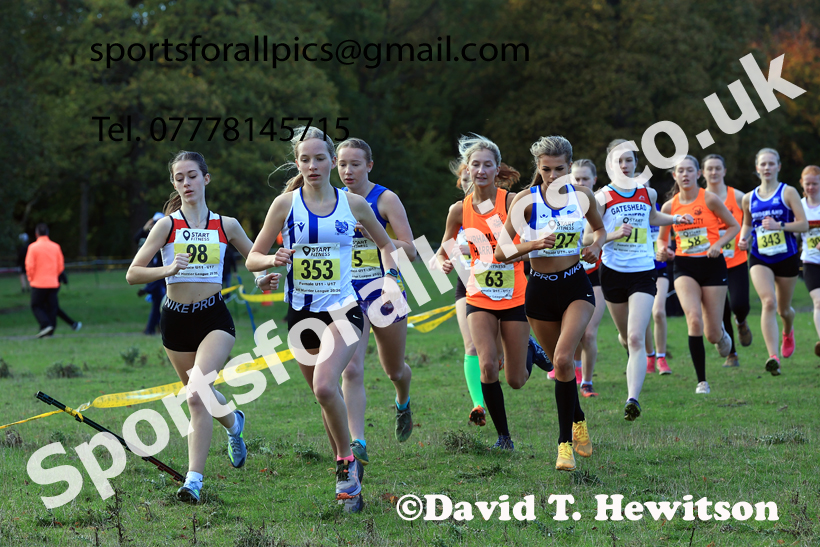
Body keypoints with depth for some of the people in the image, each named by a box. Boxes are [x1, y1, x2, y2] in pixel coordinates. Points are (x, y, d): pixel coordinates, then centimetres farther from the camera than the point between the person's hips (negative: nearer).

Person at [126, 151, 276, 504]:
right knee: (199, 398, 16)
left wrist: (266, 276, -5)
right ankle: (233, 422, 51)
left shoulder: (226, 225, 3)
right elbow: (132, 274, -6)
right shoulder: (167, 225, -2)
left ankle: (194, 479, -20)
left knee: (197, 394, -21)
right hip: (176, 320, 2)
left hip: (214, 319, -2)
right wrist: (168, 269, -23)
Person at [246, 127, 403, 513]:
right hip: (301, 314, 2)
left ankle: (346, 461, -7)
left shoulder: (353, 204, 1)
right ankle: (349, 479, 29)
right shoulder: (286, 204, 0)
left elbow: (386, 243, 18)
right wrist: (274, 260, -19)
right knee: (324, 395, 11)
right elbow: (253, 258, 3)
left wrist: (390, 276, 1)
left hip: (343, 310, -2)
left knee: (325, 385, -26)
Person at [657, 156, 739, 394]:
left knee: (712, 334, 0)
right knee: (694, 319, -23)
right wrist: (662, 248, -7)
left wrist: (718, 244, -14)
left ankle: (720, 334, 42)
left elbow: (734, 226, 2)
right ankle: (702, 381, -12)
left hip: (712, 265, -1)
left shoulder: (709, 199, -7)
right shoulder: (669, 206, 2)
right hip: (685, 268, 1)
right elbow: (662, 238, 16)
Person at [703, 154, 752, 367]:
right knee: (721, 312, 0)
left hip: (736, 261, -1)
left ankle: (741, 323, 22)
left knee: (739, 304, -17)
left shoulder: (737, 196, 0)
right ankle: (731, 355, 16)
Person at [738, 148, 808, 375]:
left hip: (787, 257, -1)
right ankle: (773, 357, -28)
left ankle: (788, 332, 52)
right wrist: (743, 238, 2)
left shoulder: (788, 193, -3)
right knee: (768, 302, -22)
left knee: (783, 309, 13)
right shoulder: (749, 198, 6)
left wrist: (779, 225, -23)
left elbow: (804, 224, -8)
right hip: (759, 259, 1)